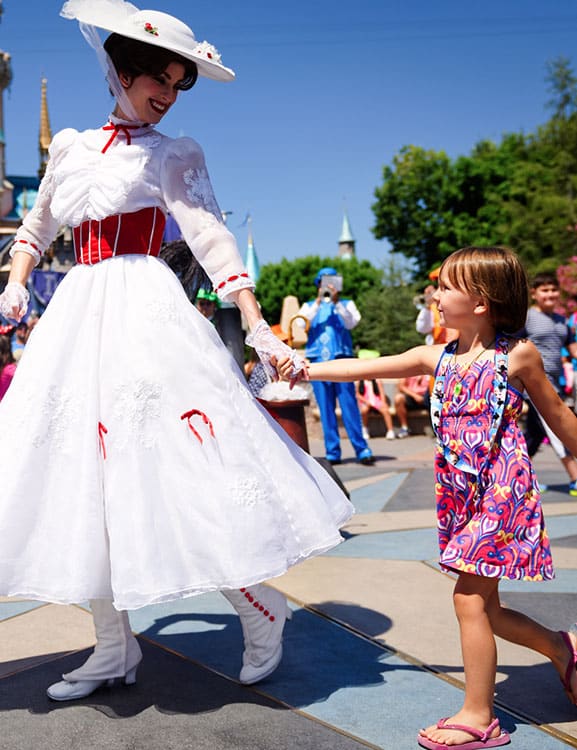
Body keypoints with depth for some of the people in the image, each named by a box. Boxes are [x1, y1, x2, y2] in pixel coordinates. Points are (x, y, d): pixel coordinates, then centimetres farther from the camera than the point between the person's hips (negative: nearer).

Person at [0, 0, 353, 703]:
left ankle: (259, 610, 7)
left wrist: (258, 329, -18)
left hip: (145, 315, -5)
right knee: (81, 471, 4)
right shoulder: (70, 145, 17)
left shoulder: (173, 156, 5)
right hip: (76, 316, 5)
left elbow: (212, 241, -7)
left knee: (168, 468, -12)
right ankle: (113, 647, 15)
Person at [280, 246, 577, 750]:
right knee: (484, 607, 12)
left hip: (503, 491, -6)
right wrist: (306, 369, -9)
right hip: (461, 495, 6)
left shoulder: (518, 355, -7)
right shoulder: (438, 359, 5)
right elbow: (365, 367, 0)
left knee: (469, 597, -7)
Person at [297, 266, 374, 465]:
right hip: (318, 360, 1)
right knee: (326, 408, 0)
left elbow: (351, 323, -4)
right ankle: (332, 452, 3)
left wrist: (337, 302, -14)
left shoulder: (346, 304, 16)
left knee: (349, 404, -7)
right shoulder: (309, 306, 19)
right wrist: (318, 302, -8)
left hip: (341, 359, -1)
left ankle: (362, 450, -6)